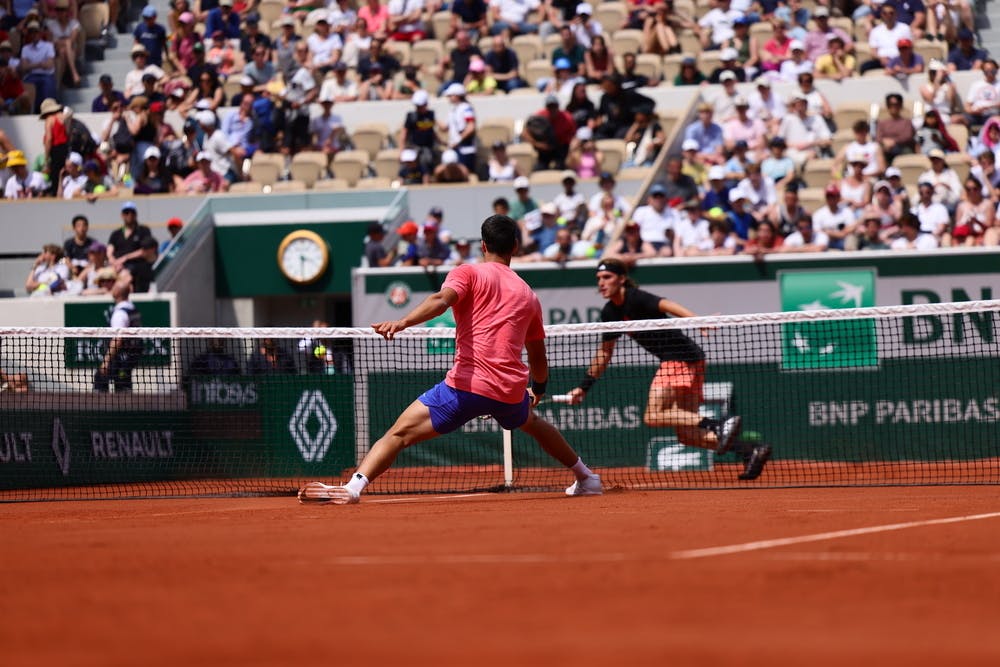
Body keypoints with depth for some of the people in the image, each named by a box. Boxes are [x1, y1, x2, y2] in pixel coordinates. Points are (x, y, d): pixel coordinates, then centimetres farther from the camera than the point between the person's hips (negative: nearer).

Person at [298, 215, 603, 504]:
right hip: (511, 392, 5)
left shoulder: (468, 273, 5)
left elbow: (441, 300, -18)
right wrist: (538, 388, 49)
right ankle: (586, 478, 49)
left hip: (467, 384, -5)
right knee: (533, 423, 39)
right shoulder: (528, 295, 19)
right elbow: (538, 357, 29)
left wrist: (402, 323, -33)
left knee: (399, 433, -8)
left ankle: (353, 487, -28)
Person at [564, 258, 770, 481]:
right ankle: (751, 450, -4)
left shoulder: (635, 298, -13)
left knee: (653, 416, -18)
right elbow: (605, 352, 26)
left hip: (682, 356, -9)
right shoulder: (610, 312, 13)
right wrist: (584, 386, 27)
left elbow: (666, 305, -31)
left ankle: (721, 425, -23)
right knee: (686, 435, 3)